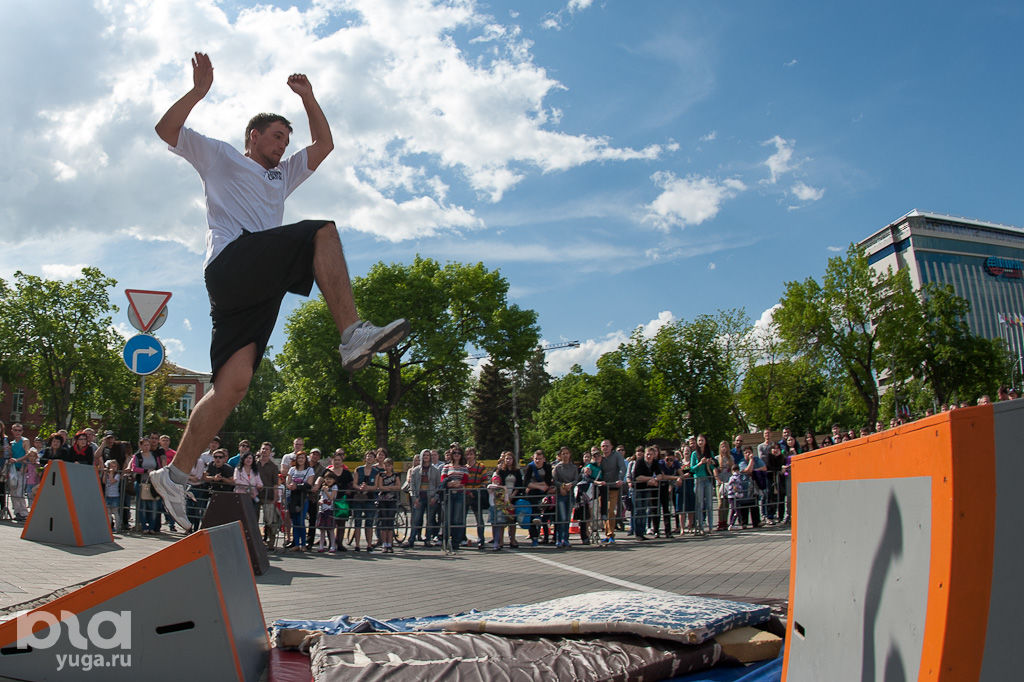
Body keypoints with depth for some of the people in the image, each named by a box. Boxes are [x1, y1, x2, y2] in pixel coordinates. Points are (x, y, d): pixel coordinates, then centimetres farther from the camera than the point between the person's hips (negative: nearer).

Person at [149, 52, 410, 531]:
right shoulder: (218, 156, 22)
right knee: (322, 231, -21)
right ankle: (352, 333, -35)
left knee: (233, 382, -8)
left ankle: (176, 475, -5)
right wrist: (200, 89, 1)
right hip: (231, 260, -5)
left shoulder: (283, 175, 39)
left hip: (262, 284, 6)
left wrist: (308, 97, 29)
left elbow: (324, 144, 38)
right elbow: (167, 129, 10)